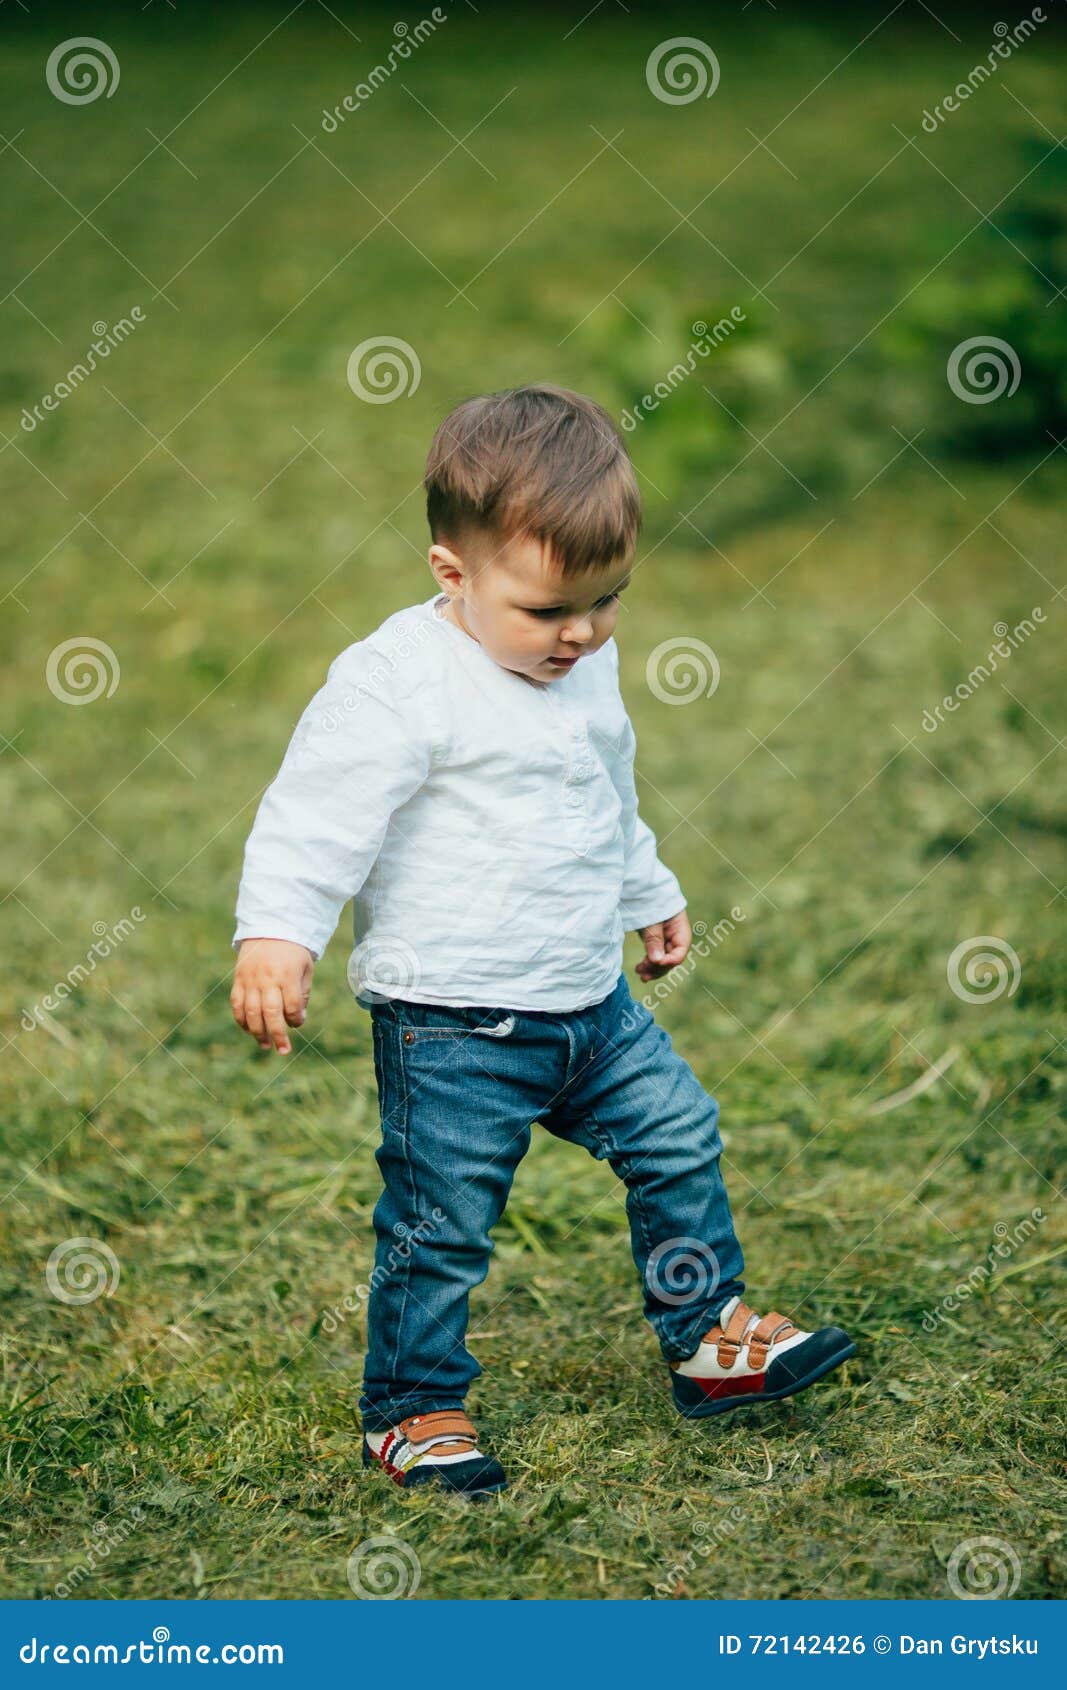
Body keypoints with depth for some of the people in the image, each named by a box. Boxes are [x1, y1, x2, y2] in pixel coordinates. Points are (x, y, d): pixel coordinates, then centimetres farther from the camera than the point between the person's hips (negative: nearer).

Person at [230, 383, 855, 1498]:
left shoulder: (586, 667, 8)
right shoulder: (399, 683, -19)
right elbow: (320, 811, -23)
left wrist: (651, 895, 36)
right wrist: (275, 934, -34)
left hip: (590, 1004, 8)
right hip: (452, 1026, -8)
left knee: (679, 1135, 13)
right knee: (441, 1220, -2)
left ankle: (708, 1337, 30)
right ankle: (412, 1408, 17)